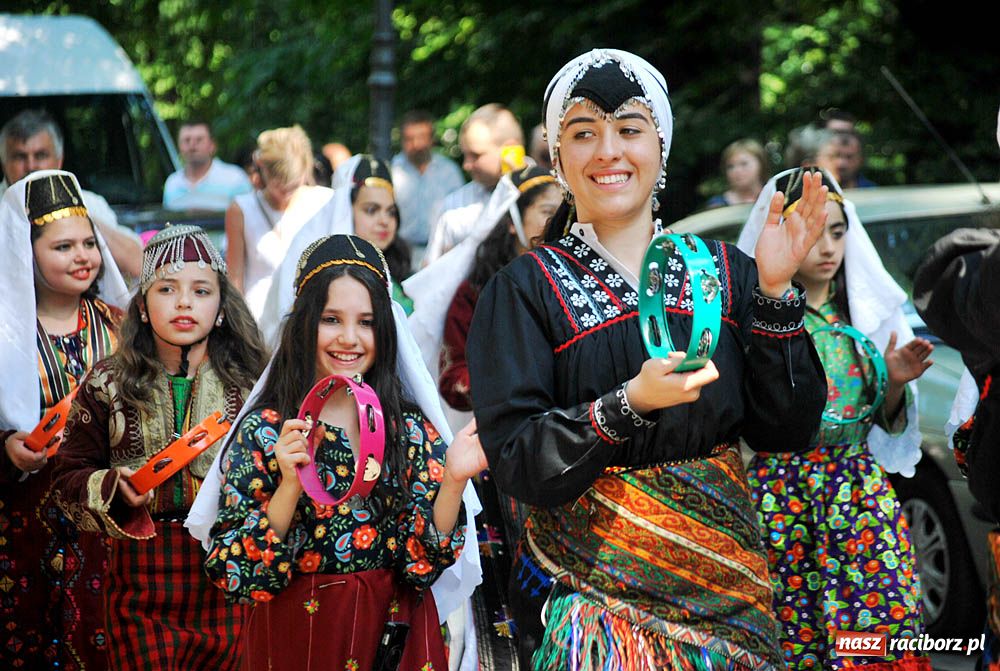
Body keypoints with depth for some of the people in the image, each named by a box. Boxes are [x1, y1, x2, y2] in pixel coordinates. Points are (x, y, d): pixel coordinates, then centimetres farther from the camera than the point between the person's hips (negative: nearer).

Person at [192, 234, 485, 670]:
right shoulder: (263, 430, -8)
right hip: (297, 634, -2)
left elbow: (424, 555, -5)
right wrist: (290, 485, -25)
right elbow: (236, 570, -12)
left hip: (395, 628, 2)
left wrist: (453, 480, -19)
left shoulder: (410, 428, -1)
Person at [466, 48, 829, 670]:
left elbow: (787, 430, -2)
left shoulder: (725, 272, 4)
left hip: (725, 587, 3)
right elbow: (516, 463, -13)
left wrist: (775, 290, -12)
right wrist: (630, 404, -28)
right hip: (589, 594, -3)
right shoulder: (524, 290, -4)